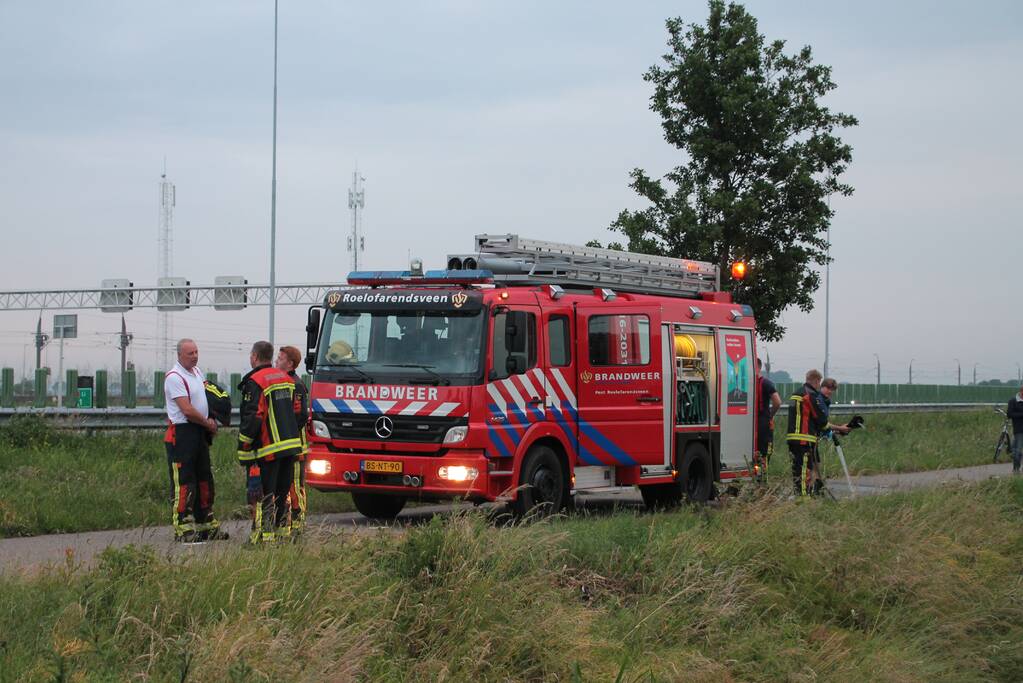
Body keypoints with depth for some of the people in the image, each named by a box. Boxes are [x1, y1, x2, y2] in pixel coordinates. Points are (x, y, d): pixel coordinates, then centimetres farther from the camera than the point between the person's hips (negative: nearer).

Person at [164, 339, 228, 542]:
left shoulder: (197, 371, 13)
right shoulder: (174, 377, -16)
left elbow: (204, 398, 26)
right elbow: (187, 410, -20)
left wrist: (210, 420, 8)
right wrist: (208, 424, -8)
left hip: (200, 433, 9)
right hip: (182, 433, -9)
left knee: (204, 480, 14)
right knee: (183, 483, -8)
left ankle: (206, 526, 22)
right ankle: (183, 529, -7)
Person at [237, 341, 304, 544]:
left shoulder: (254, 382, -11)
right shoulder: (285, 379, 15)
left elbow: (252, 418, -17)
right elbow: (295, 411, 21)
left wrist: (243, 446, -10)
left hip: (266, 448, -8)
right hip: (290, 444, 8)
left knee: (262, 495, -6)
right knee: (282, 492, 15)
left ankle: (264, 535, -8)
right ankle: (282, 531, 18)